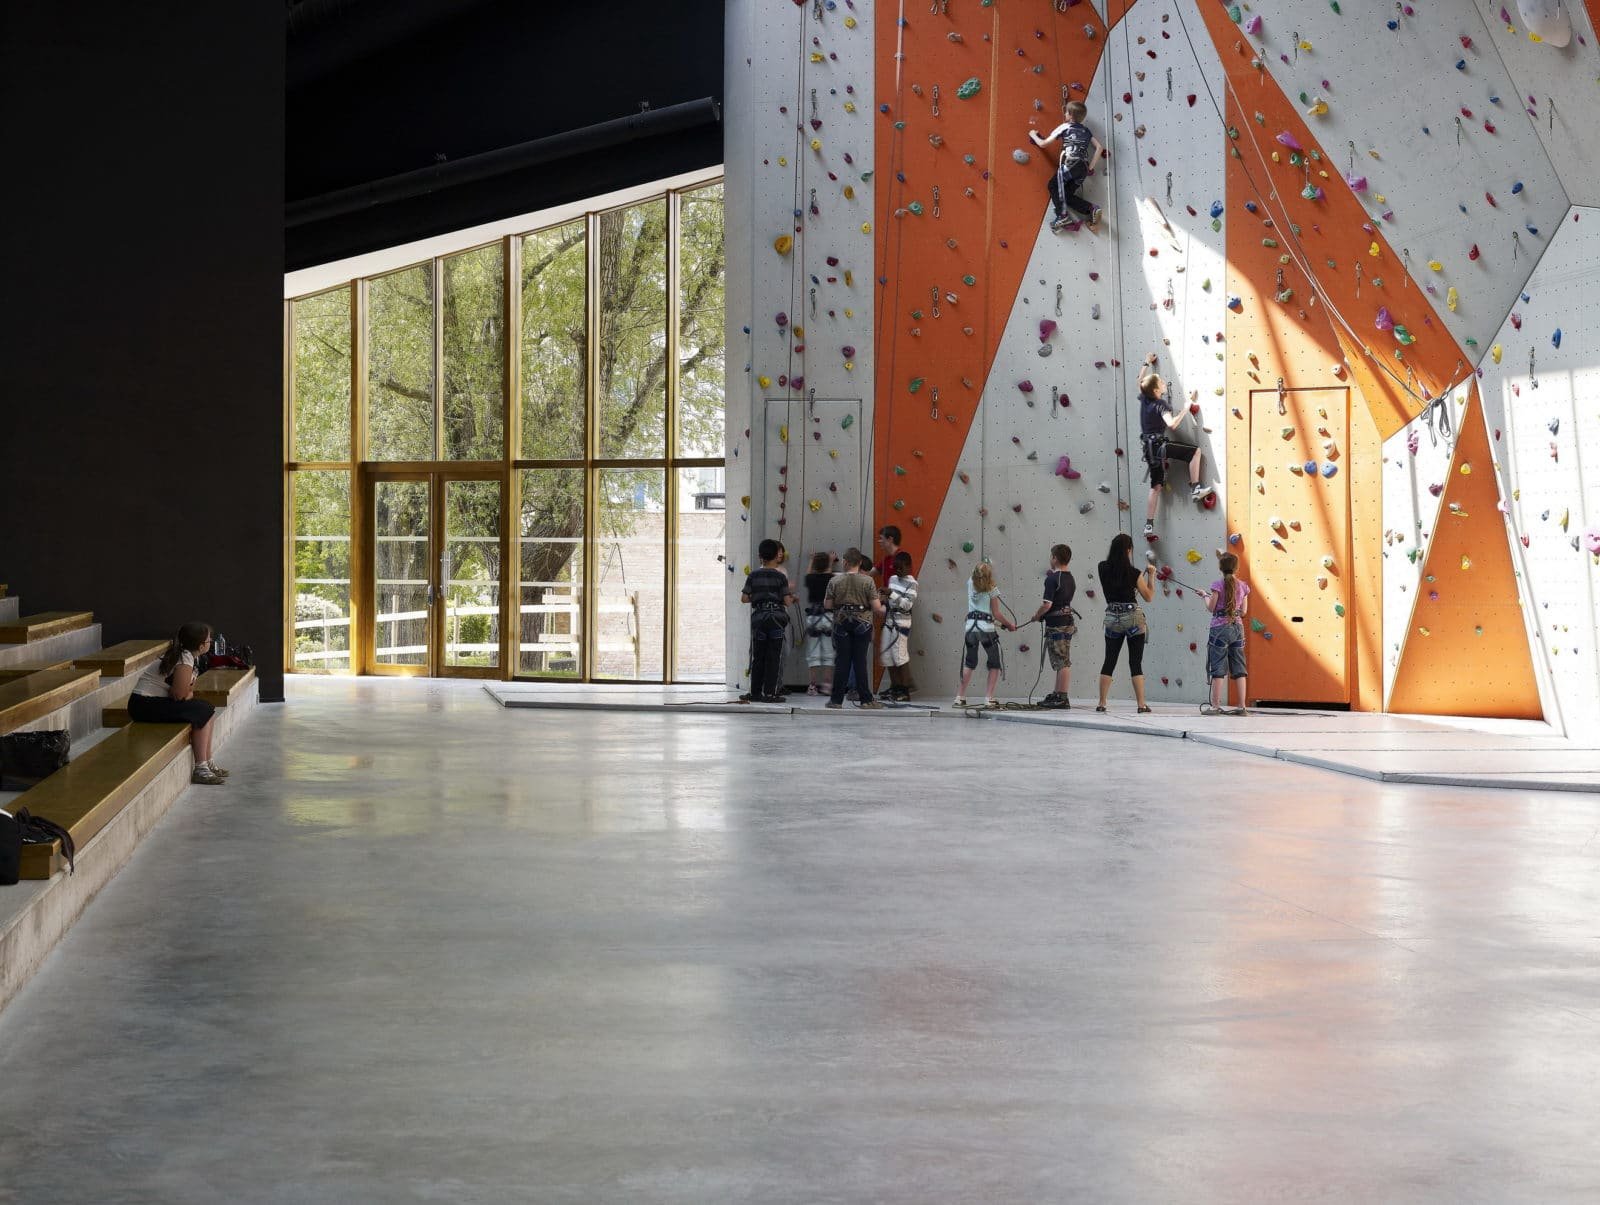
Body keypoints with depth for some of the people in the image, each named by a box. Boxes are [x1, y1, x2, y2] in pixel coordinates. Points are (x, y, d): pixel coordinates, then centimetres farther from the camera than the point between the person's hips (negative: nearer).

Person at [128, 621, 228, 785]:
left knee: (208, 709, 8)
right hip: (144, 705, -10)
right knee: (201, 712, -16)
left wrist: (188, 694, -8)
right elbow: (179, 695, -21)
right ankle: (200, 769, -14)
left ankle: (207, 763, 13)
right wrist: (189, 694, -1)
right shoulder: (185, 658, -20)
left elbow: (186, 692, 13)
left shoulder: (189, 655, 10)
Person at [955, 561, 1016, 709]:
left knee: (969, 663, 17)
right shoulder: (992, 591, -8)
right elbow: (996, 614, -5)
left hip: (970, 626, 5)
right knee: (994, 664, 7)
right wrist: (1009, 625, 8)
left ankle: (960, 697, 14)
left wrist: (982, 566, 34)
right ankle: (989, 698, -3)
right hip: (986, 628, -4)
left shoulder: (970, 584, 3)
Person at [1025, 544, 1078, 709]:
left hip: (1056, 624, -9)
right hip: (1068, 622, 9)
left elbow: (1047, 604, -20)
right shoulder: (1070, 579, 11)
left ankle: (1063, 699, -6)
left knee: (1062, 662, -7)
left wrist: (1035, 616, -5)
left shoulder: (1052, 579, -16)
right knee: (1062, 662, 15)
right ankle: (1057, 695, 24)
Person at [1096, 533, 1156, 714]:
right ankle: (1142, 705, 0)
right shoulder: (1134, 573, -11)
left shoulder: (1103, 569, -2)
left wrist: (1118, 541, 25)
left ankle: (1101, 704, 7)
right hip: (1133, 619, -3)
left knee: (1109, 661, 10)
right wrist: (1151, 576, 10)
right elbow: (1149, 597, 1)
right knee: (1136, 663, 1)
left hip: (1112, 618, 3)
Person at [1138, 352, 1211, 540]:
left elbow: (1140, 381, 30)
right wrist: (1184, 412, -13)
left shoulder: (1143, 399, 8)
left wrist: (1147, 364, 38)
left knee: (1156, 486, 8)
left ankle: (1149, 526, 4)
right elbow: (1172, 424, -27)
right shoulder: (1160, 405, -13)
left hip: (1149, 448, 8)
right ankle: (1195, 488, -4)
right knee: (1195, 451, -1)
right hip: (1160, 445, -8)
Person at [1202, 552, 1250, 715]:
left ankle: (1216, 706, -2)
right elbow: (1244, 611, 8)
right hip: (1237, 628, 4)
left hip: (1220, 628, -4)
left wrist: (1206, 596, 12)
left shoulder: (1218, 585, -11)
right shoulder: (1243, 587, 3)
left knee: (1218, 670, -1)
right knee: (1239, 670, 7)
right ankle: (1242, 707, 6)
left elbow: (1211, 608, -6)